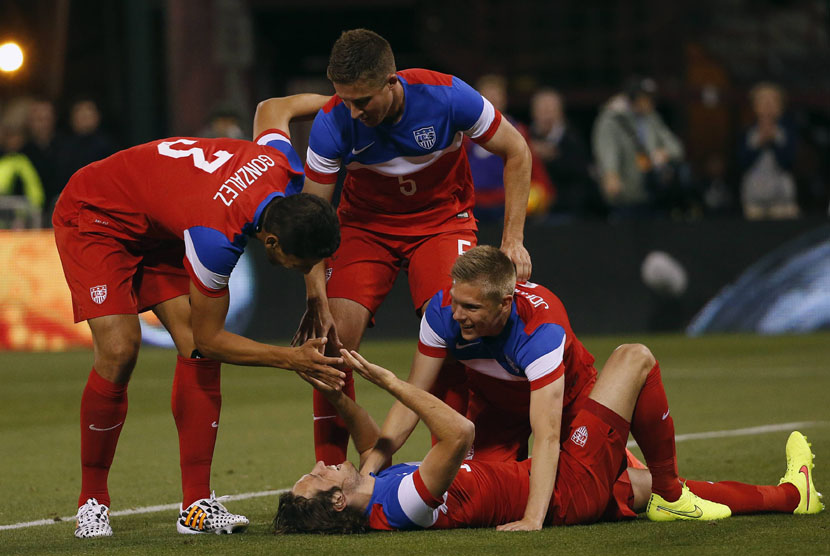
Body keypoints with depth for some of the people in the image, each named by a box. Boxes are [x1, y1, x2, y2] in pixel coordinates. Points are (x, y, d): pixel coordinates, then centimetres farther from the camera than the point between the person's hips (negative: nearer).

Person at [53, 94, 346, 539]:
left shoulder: (285, 168, -21)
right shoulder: (217, 238, -40)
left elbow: (272, 109, 5)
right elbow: (210, 337, -25)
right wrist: (292, 360, -25)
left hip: (157, 227, 8)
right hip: (93, 216, -8)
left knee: (196, 349, -8)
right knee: (119, 350, -22)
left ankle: (197, 506, -8)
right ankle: (91, 502, -5)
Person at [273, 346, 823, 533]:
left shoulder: (367, 500, -6)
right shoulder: (402, 505, -34)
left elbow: (374, 442, 16)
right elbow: (460, 433, -44)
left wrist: (337, 393, 1)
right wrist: (390, 382, -38)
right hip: (569, 487, -9)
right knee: (634, 356, 2)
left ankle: (791, 494, 41)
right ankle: (673, 498, 14)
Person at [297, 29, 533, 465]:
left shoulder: (446, 96, -27)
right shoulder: (333, 122, -25)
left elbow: (516, 153, -11)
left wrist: (512, 240, -14)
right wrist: (316, 301, -27)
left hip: (442, 220, -1)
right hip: (364, 224, 1)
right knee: (333, 338, -15)